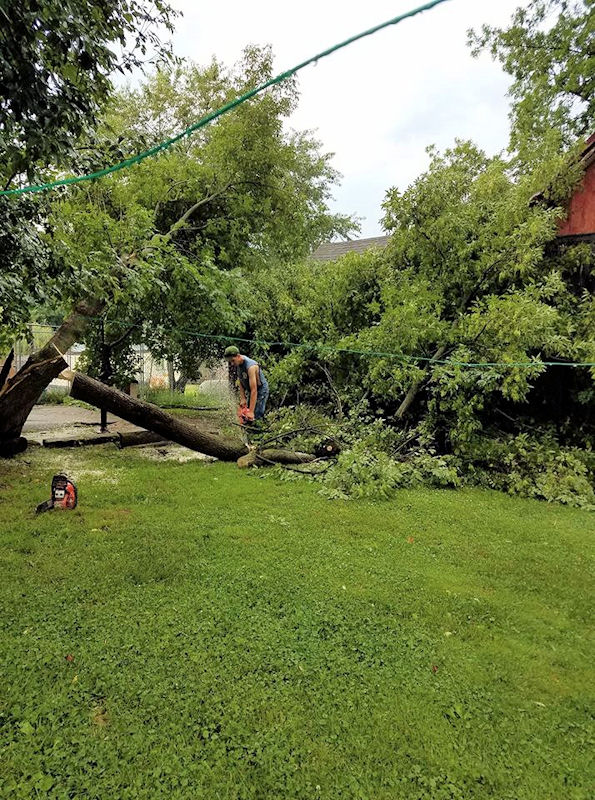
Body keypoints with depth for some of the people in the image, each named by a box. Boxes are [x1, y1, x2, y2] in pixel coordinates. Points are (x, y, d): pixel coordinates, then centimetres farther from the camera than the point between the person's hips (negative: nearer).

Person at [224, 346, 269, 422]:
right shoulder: (238, 363, -8)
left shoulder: (250, 366, -34)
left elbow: (254, 390, -36)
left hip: (261, 391, -8)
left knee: (255, 418, -11)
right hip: (250, 391, 9)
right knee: (245, 416, 11)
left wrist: (251, 412, -37)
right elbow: (241, 382, 1)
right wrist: (243, 398, -9)